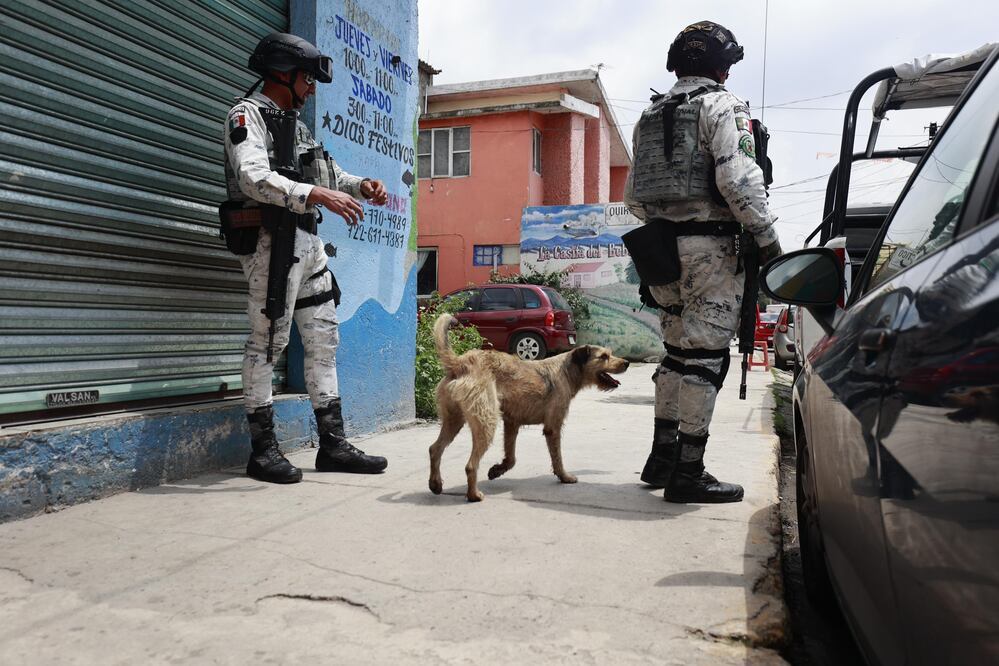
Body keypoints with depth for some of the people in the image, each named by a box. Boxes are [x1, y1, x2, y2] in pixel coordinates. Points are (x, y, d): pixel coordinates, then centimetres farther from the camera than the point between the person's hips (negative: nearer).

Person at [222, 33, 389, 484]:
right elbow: (255, 179, -20)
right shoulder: (247, 116, -4)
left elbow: (326, 173, 28)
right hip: (270, 239, -9)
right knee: (268, 340, -5)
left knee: (323, 338, 7)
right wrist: (319, 195, -31)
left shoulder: (294, 124, 23)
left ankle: (333, 445, 13)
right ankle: (263, 451, 4)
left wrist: (360, 186, 7)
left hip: (306, 241, 9)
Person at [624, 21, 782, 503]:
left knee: (677, 352, 15)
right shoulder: (720, 105, -2)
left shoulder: (651, 115, 19)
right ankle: (688, 473, -1)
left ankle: (663, 457, 22)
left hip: (662, 248, 7)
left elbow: (633, 196, 18)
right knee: (705, 356, -5)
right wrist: (766, 235, -10)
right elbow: (737, 179, -16)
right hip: (710, 246, -7)